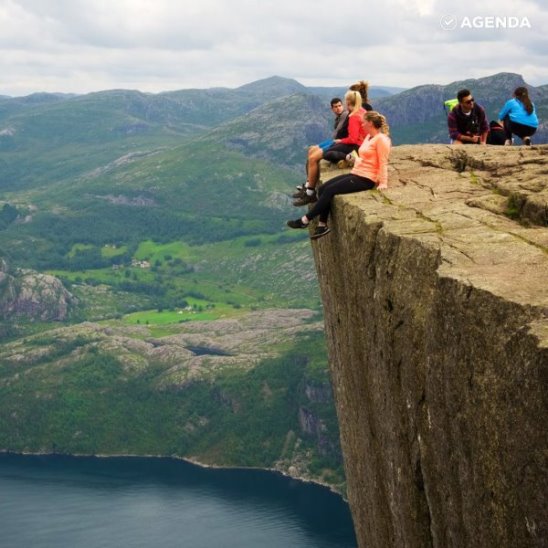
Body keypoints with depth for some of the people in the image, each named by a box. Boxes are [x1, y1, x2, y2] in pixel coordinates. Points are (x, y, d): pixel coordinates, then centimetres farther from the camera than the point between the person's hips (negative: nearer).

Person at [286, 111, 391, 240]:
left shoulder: (381, 139, -12)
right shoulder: (369, 137, 17)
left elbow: (383, 163, -16)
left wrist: (383, 182, -22)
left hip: (366, 179, -10)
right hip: (356, 173, 10)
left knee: (330, 190, -17)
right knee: (323, 188, -3)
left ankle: (305, 220, -9)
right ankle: (322, 225, -3)